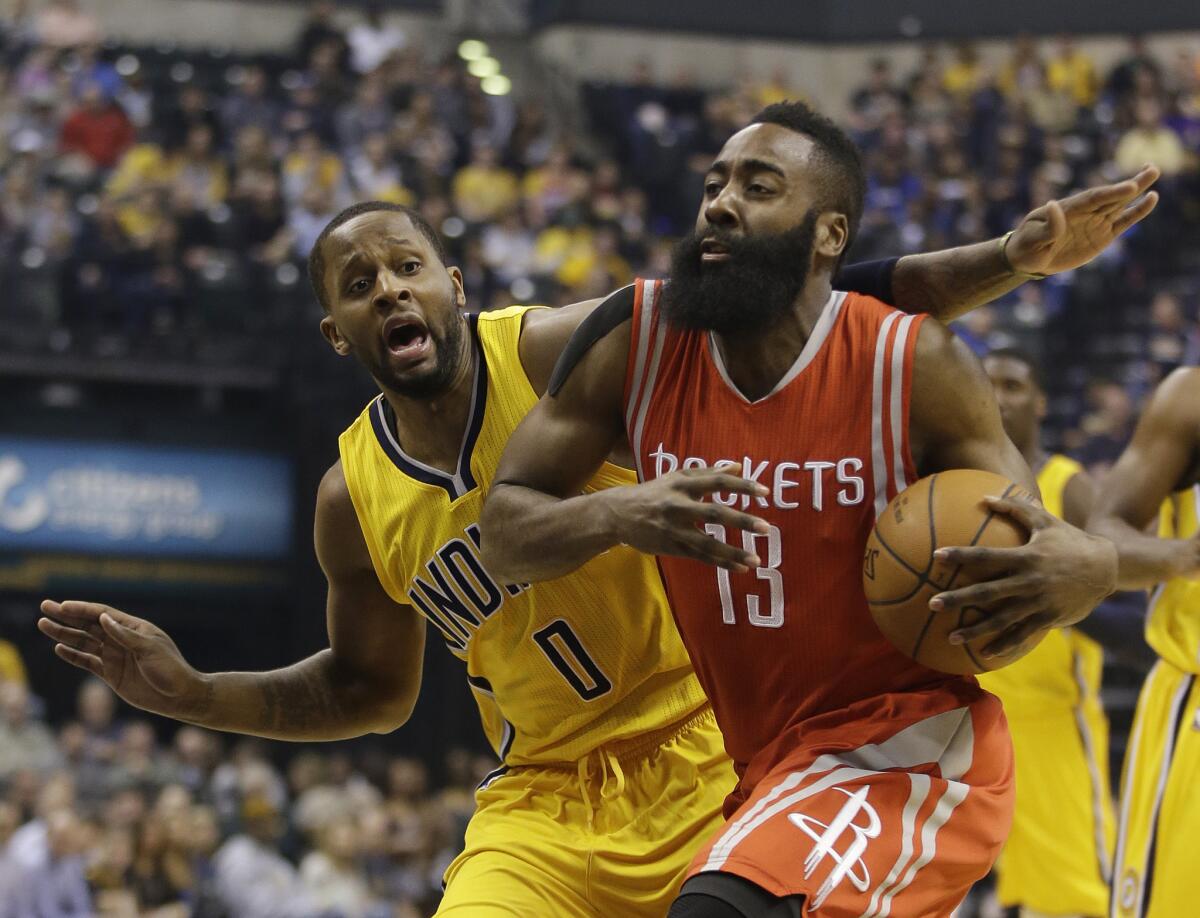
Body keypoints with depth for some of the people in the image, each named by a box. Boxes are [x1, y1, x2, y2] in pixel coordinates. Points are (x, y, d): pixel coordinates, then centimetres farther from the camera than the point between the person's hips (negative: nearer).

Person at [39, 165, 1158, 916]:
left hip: (705, 752, -3)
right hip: (542, 805, 3)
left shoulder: (571, 352, -12)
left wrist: (1008, 261, -22)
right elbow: (370, 686, 18)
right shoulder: (354, 500, 1)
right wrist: (189, 693, 5)